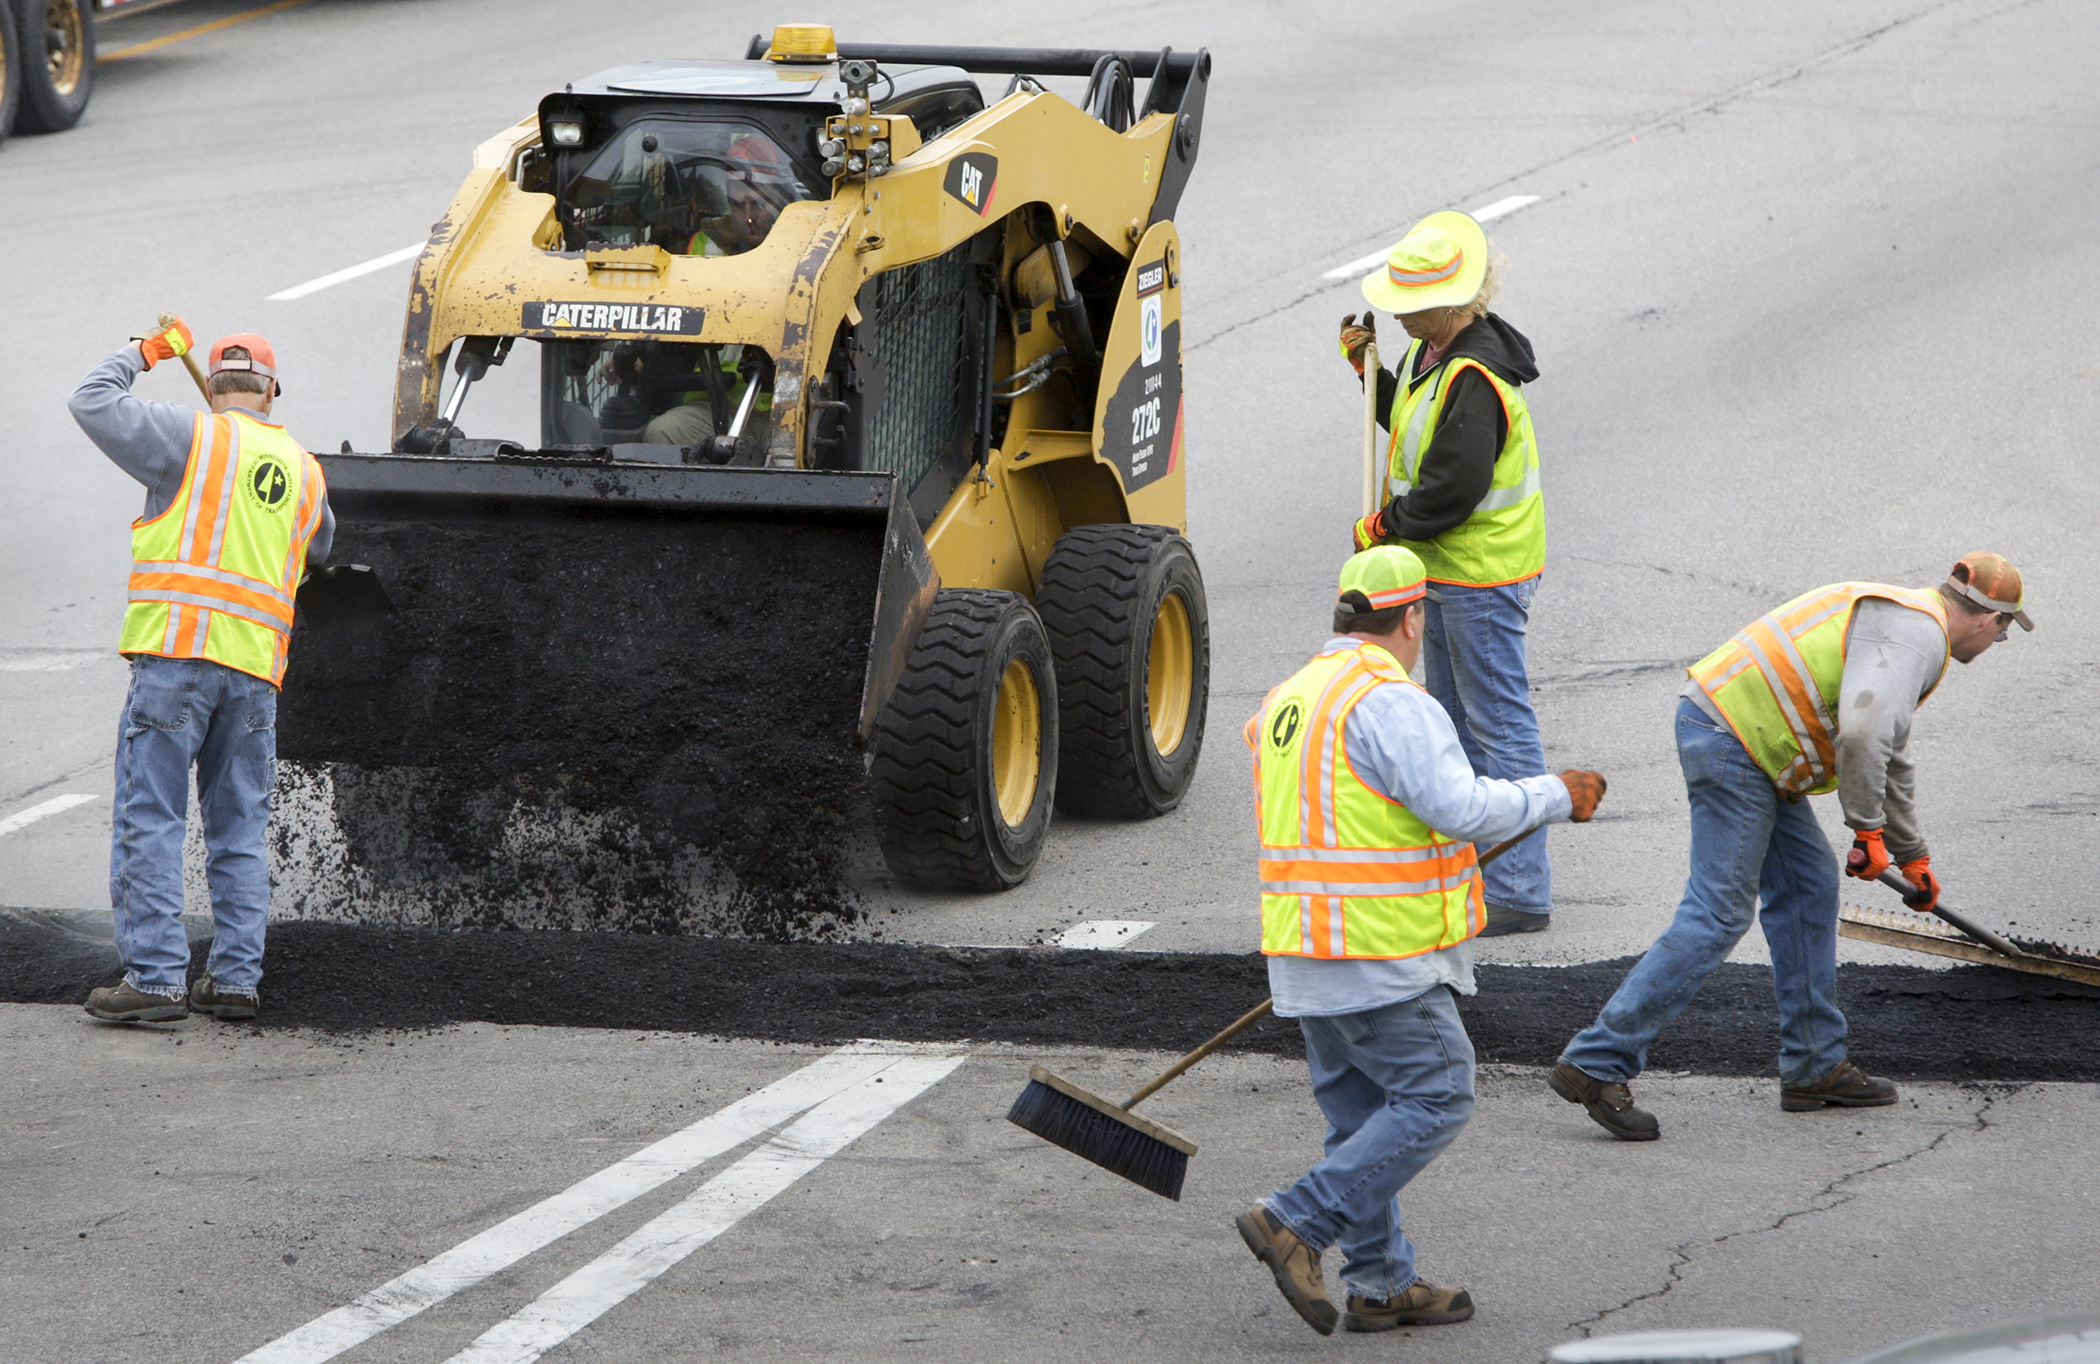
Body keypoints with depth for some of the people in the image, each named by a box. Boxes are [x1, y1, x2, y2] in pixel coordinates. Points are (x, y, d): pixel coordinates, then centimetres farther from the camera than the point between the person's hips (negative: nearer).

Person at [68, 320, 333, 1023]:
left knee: (150, 820, -4)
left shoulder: (196, 435, -1)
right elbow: (319, 548, 34)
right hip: (256, 666, 5)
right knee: (240, 828, 11)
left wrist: (141, 353, 15)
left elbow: (92, 402, -1)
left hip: (177, 649, -5)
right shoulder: (304, 469, 16)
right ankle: (236, 978, 9)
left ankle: (155, 977, -11)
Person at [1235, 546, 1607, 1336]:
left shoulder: (1286, 701, 15)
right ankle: (1297, 1226, -10)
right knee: (1435, 1099, -3)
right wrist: (1554, 798, -10)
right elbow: (1459, 807, -23)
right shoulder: (1388, 702, -15)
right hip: (1381, 955, -9)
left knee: (1361, 1113, 14)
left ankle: (1380, 1285, 15)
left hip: (1306, 952, 9)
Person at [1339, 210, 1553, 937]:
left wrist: (1385, 526, -12)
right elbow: (1413, 426, 24)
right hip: (1444, 571, 11)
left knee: (1499, 726, -6)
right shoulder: (1431, 356, 7)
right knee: (1453, 721, 19)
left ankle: (1520, 894, -2)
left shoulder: (1474, 379, -25)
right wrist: (1367, 367, 12)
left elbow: (1451, 489, -27)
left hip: (1482, 576, -11)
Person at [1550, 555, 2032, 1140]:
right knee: (1717, 915, -11)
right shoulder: (1917, 635, -9)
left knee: (1809, 887, 15)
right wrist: (1869, 830, -14)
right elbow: (1862, 730, -26)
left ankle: (1814, 1066, 21)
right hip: (1734, 744, -11)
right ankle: (1596, 1063, -13)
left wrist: (1912, 855, 48)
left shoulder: (1898, 617, 25)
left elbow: (1889, 755, 39)